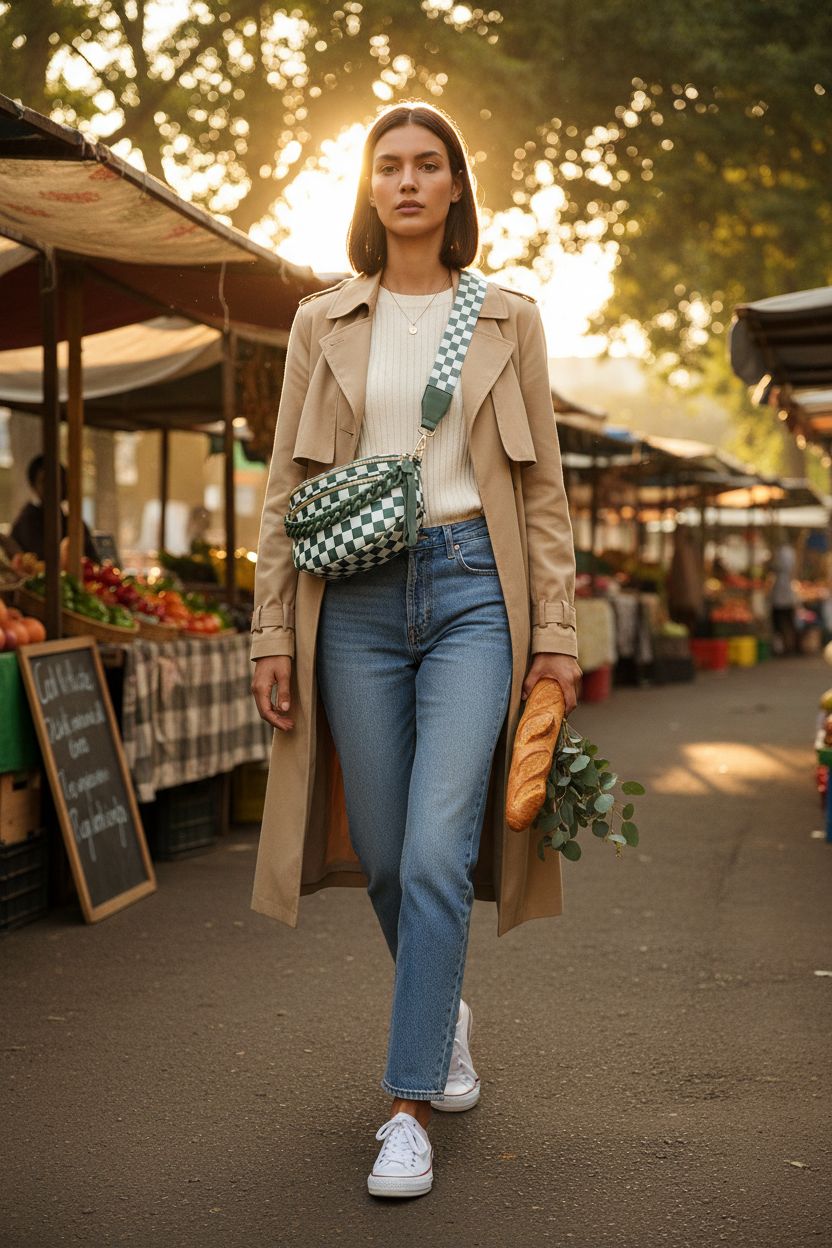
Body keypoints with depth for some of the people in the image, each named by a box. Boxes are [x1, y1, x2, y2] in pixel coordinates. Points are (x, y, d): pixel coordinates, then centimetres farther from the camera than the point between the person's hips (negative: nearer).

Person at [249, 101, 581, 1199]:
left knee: (437, 850, -13)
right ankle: (445, 1008, 36)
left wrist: (556, 630, 0)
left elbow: (542, 488, 7)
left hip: (472, 586, -2)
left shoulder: (508, 320, 9)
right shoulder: (324, 324, 10)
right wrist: (273, 630, 2)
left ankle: (411, 1107, -3)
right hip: (358, 598, 2)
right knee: (384, 856, 6)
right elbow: (287, 487, 9)